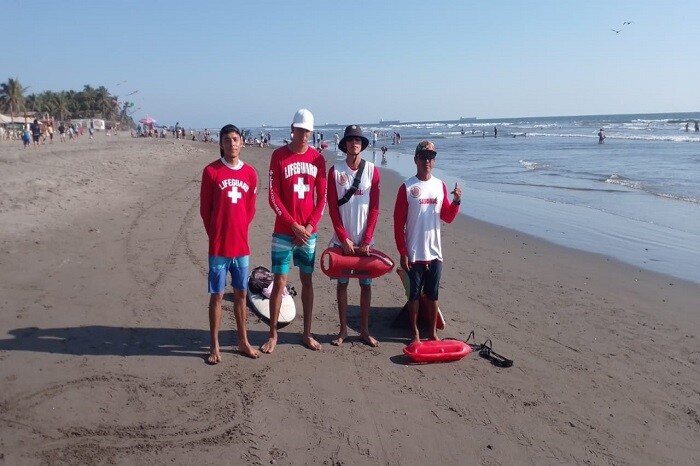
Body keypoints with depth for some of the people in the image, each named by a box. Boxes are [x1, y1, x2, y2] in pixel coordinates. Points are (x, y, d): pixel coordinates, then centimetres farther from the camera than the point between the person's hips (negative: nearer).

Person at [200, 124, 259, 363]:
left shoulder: (250, 173, 4)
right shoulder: (211, 171, -6)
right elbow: (205, 208, -1)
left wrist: (239, 231, 7)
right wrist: (216, 234, 1)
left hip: (241, 245, 3)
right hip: (218, 246, -3)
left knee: (241, 294, 13)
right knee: (217, 295, 4)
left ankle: (243, 341, 25)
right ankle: (215, 346, 14)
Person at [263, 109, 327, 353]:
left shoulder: (318, 158, 4)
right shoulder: (279, 156, -5)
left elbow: (322, 197, 5)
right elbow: (273, 197, -8)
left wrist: (309, 226, -5)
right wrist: (294, 225, -11)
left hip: (309, 231, 3)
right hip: (284, 232, -3)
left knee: (307, 280, 10)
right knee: (279, 281, 0)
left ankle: (307, 333, 21)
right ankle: (273, 334, 13)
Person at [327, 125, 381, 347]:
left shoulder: (372, 170, 0)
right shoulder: (335, 171, -2)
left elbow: (374, 208, -1)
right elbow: (332, 208, -3)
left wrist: (366, 240, -6)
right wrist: (344, 238, -9)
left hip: (365, 239, 1)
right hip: (342, 239, 0)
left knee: (366, 284, 6)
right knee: (342, 283, 7)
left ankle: (364, 330, 18)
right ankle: (343, 330, 18)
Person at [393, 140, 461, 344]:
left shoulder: (440, 186, 6)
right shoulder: (407, 187, -7)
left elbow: (447, 217, 12)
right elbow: (398, 223, -7)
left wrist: (456, 201, -7)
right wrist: (402, 252, -9)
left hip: (435, 252, 4)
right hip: (414, 253, -3)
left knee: (433, 294, 12)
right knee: (414, 294, 7)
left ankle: (433, 332, 24)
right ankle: (415, 333, 20)